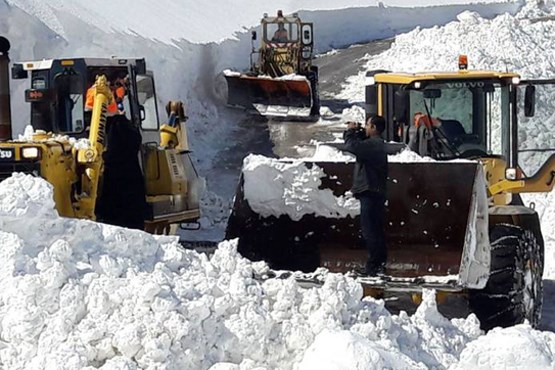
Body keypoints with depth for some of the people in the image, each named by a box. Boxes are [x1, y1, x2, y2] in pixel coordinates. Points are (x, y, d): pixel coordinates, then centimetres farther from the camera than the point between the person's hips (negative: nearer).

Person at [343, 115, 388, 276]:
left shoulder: (373, 144, -16)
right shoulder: (375, 144, 18)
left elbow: (351, 146, -25)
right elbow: (357, 145, 25)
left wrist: (350, 131, -8)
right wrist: (356, 132, 11)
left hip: (370, 194, -11)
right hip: (375, 193, 11)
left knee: (369, 231, -9)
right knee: (376, 231, 16)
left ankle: (374, 266, -8)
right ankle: (380, 264, 23)